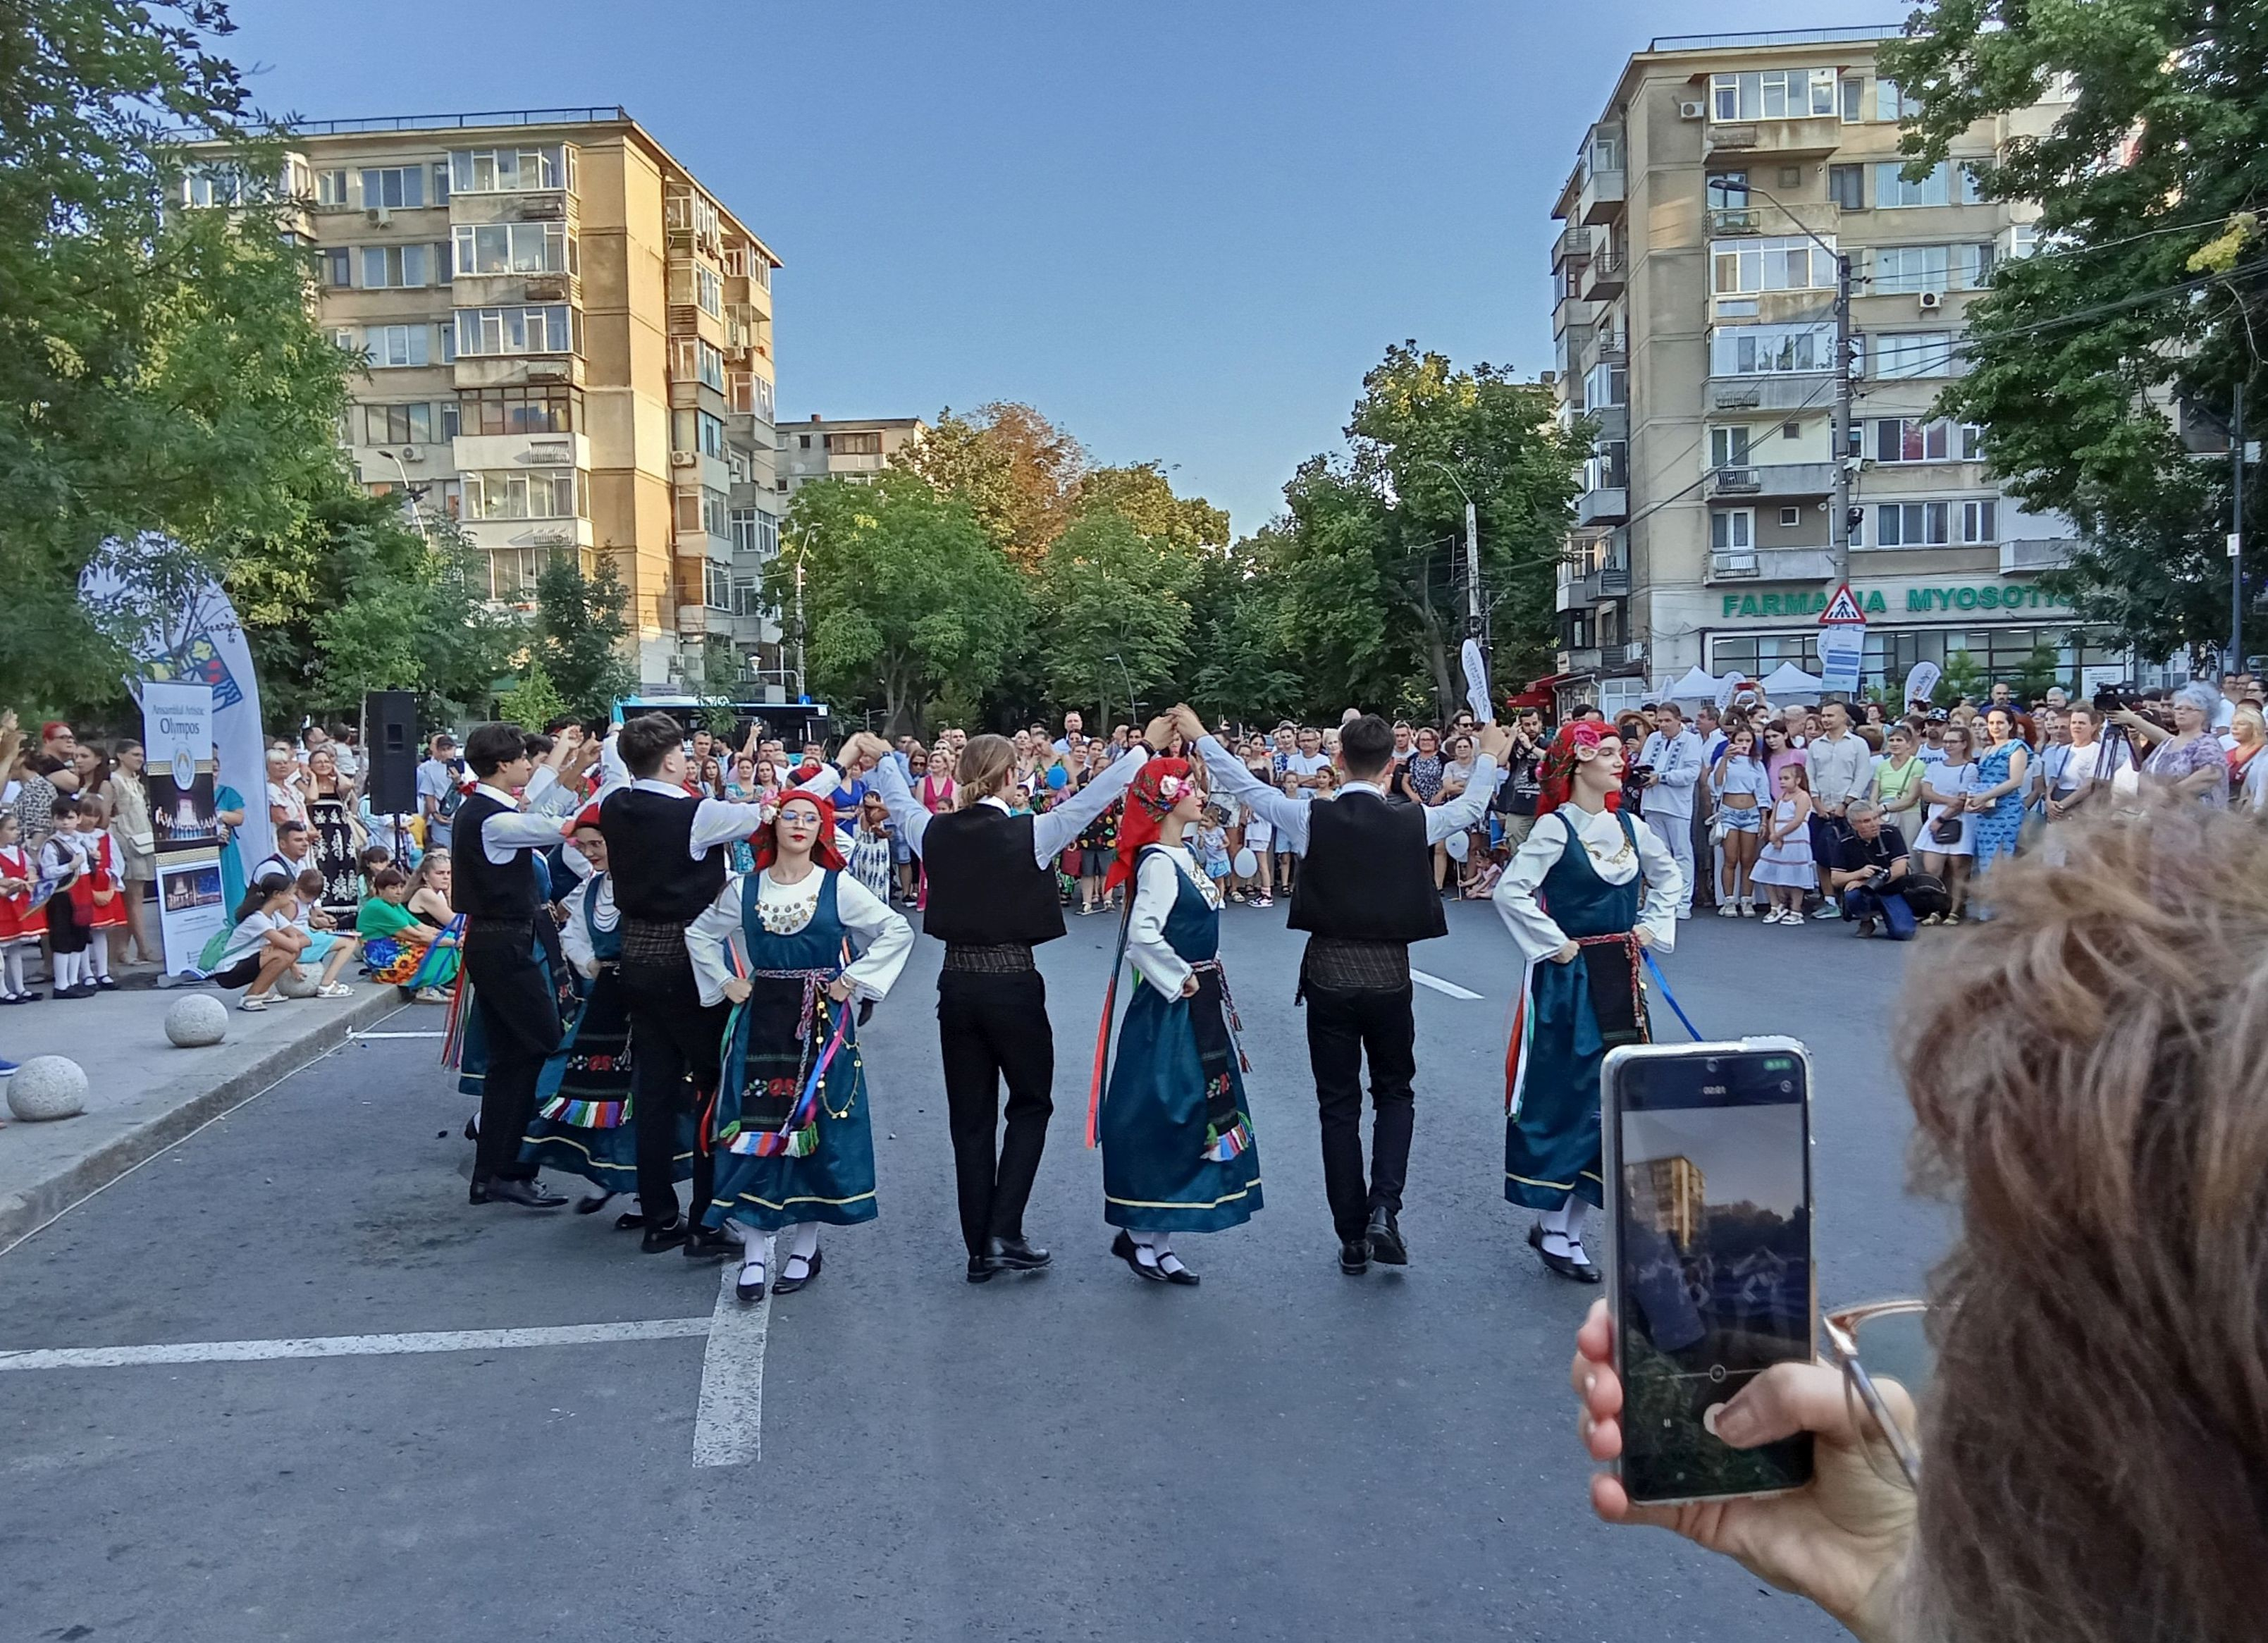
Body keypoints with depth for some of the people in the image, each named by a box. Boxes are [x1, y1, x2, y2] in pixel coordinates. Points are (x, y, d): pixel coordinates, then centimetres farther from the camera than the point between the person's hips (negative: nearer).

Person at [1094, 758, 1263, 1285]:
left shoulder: (1185, 855, 10)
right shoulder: (1158, 862, -18)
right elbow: (1143, 935, -30)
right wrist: (1180, 980, -18)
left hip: (1200, 1008, 10)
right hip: (1173, 1011, -9)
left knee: (1197, 1112, 13)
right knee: (1166, 1115, -1)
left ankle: (1147, 1233, 23)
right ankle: (1145, 1238, 12)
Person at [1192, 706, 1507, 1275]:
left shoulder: (1311, 819, -10)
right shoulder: (1414, 821, -7)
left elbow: (1247, 787, 3)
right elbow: (1471, 808, 12)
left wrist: (1201, 739, 17)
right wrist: (1489, 757, 31)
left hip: (1329, 976, 0)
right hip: (1389, 976, 0)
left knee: (1338, 1105, 9)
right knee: (1395, 1093, 19)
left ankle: (1352, 1239, 14)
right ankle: (1384, 1210, 1)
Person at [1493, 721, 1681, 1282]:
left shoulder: (1630, 827, 8)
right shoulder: (1556, 827, -12)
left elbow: (1669, 878, 25)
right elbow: (1510, 892, -22)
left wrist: (1652, 927, 12)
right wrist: (1554, 943, -16)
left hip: (1621, 978, 7)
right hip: (1569, 981, -7)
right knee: (1567, 1098, -1)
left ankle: (1563, 1222, 21)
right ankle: (1555, 1231, 10)